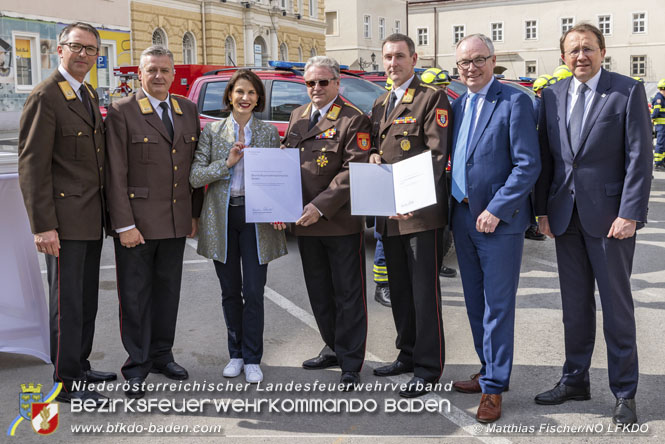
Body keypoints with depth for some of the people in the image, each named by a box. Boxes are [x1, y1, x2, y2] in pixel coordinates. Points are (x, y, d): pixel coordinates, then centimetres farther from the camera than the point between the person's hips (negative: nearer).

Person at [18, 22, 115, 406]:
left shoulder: (90, 95, 15)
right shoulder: (46, 96, -11)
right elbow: (32, 165, -16)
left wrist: (105, 212, 15)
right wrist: (43, 226, -20)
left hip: (91, 219, 8)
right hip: (66, 219, -8)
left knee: (87, 298, 15)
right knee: (68, 301, -1)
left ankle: (80, 365, 28)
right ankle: (66, 383, 9)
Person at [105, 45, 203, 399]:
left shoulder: (188, 110, 11)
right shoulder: (122, 112, -5)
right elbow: (116, 173, -10)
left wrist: (194, 214, 10)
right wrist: (124, 224, -14)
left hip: (176, 222, 5)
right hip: (137, 222, -5)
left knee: (168, 291, 14)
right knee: (136, 296, 4)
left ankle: (162, 355, 30)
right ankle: (137, 367, 16)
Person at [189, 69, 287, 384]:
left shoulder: (269, 133, 6)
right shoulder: (212, 131, 5)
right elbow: (195, 176, -3)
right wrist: (228, 162, -15)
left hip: (256, 217, -1)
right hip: (221, 217, 1)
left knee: (253, 292, -3)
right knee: (230, 292, 10)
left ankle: (252, 359, 10)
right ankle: (236, 354, 25)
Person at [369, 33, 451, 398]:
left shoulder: (432, 99, -5)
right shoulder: (380, 105, 18)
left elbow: (437, 154, -14)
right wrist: (373, 156, 2)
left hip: (421, 210, -7)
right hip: (388, 214, 8)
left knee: (424, 290, -3)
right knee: (399, 289, 15)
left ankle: (428, 368, 7)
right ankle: (408, 354, 29)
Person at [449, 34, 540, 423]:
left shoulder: (514, 102, -8)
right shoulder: (457, 106, 12)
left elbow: (529, 164, -14)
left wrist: (495, 210, -18)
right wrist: (453, 208, 6)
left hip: (499, 220, -7)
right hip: (463, 218, 7)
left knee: (497, 306, 0)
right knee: (476, 303, 15)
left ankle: (494, 387, 9)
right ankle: (489, 372, 29)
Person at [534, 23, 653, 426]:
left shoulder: (628, 91, -4)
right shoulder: (553, 95, 9)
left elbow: (640, 156, -8)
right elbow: (545, 157, 11)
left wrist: (630, 214, -15)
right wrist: (543, 209, 6)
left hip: (610, 216, -4)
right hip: (566, 217, 4)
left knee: (617, 306, 4)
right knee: (575, 305, 14)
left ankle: (625, 393, 16)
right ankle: (575, 380, 27)